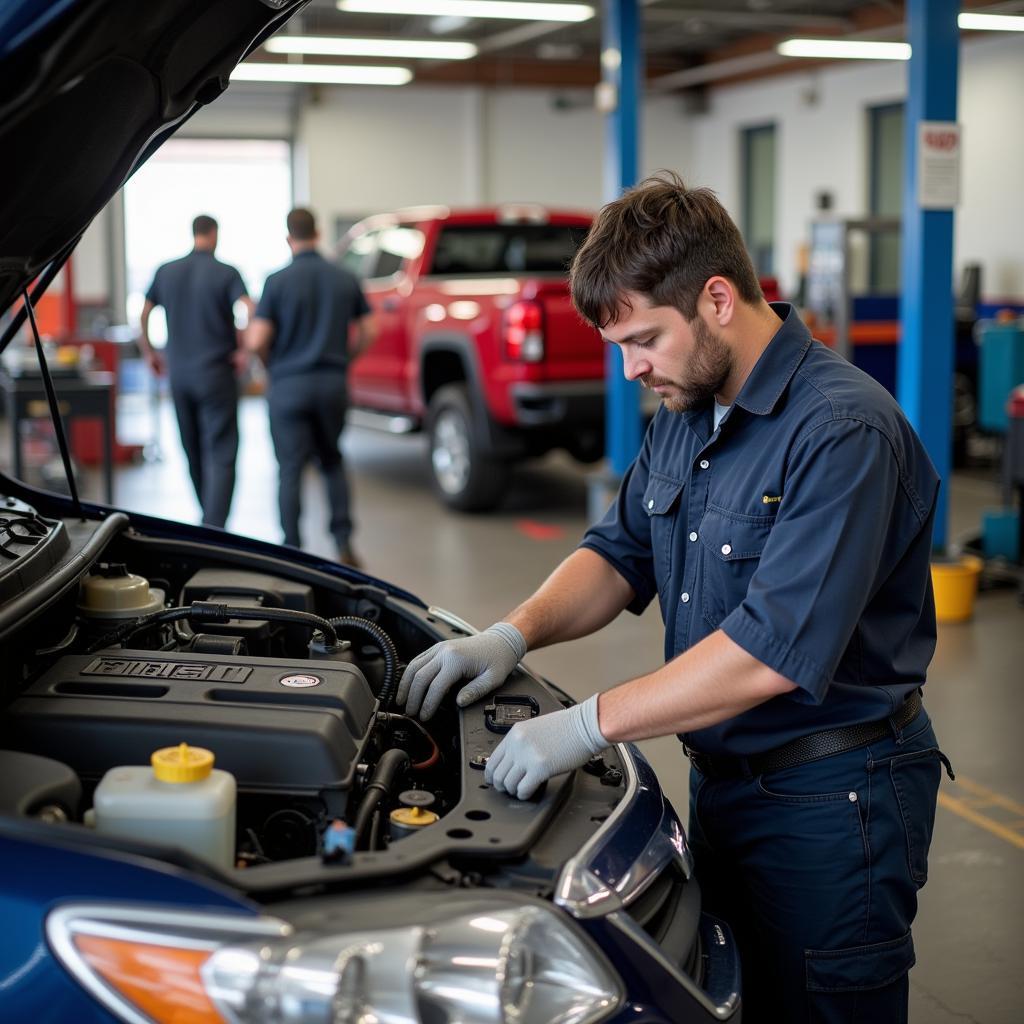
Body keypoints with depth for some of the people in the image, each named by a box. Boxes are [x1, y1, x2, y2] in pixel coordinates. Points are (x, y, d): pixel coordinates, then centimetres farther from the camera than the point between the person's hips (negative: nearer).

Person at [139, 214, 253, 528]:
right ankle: (214, 528, -19)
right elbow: (251, 314, -20)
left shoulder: (166, 272, 6)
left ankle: (209, 518, 29)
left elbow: (143, 316, 10)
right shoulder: (227, 273, -7)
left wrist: (149, 353, 21)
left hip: (178, 373, 4)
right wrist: (244, 350, -7)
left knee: (193, 452, 16)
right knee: (221, 456, -6)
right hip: (216, 375, -4)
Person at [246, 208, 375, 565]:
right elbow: (367, 333, 6)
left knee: (290, 469, 3)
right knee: (332, 462, 18)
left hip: (289, 384, -3)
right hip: (333, 383, 3)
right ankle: (344, 543, 9)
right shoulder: (345, 279, 3)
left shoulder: (278, 281, -8)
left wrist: (271, 362, 8)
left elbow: (256, 341, -13)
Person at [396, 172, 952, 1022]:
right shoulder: (685, 413, 6)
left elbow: (774, 652, -30)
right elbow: (621, 552, 15)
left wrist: (589, 726, -27)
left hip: (830, 801, -8)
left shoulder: (843, 431, -24)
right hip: (723, 782, 8)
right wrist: (514, 635, -3)